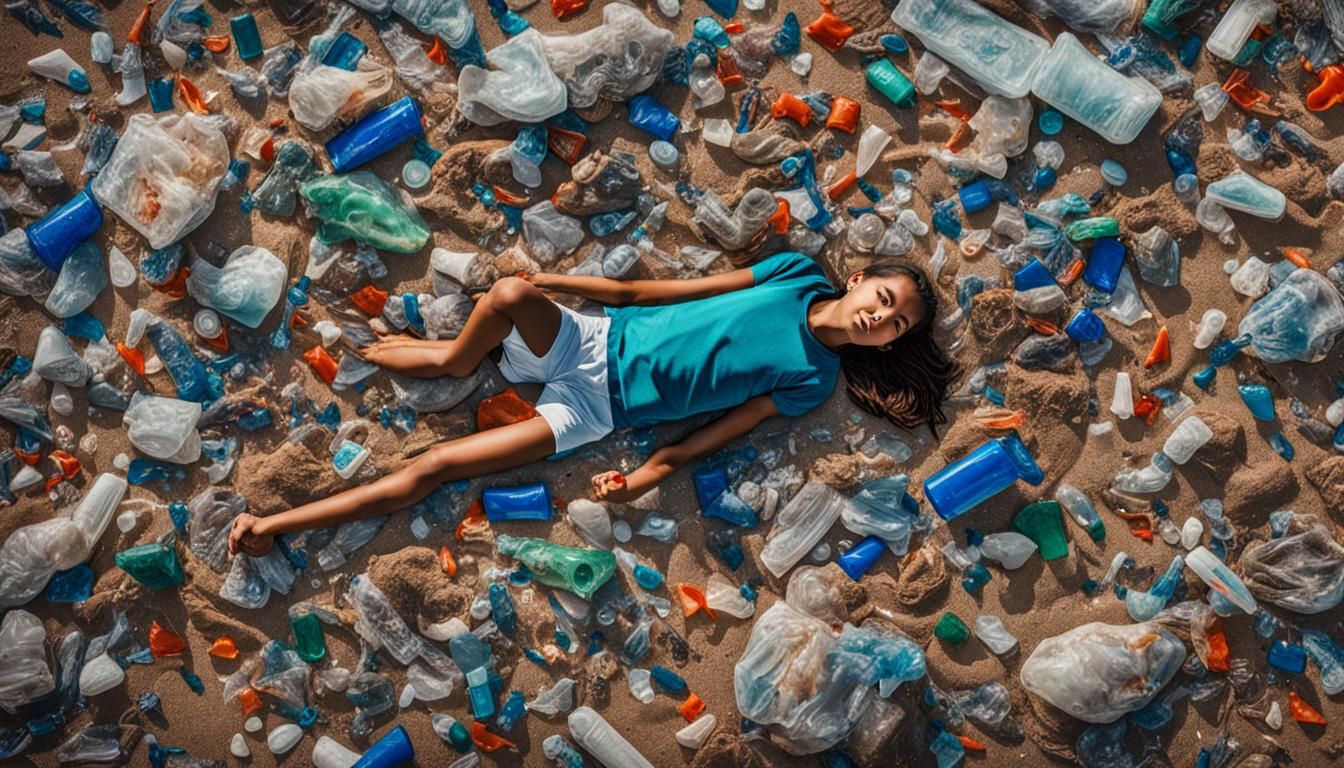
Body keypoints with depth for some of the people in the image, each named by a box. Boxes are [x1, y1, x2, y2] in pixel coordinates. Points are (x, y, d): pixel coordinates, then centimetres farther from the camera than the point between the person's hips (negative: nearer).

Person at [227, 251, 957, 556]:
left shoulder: (810, 378, -2)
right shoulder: (800, 273, 3)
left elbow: (705, 439, -5)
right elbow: (643, 291, 5)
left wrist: (641, 480, -23)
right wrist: (536, 285, 4)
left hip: (593, 407, -3)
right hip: (592, 338, 3)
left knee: (429, 470, -12)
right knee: (508, 294, -31)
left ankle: (272, 526, -2)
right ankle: (454, 359, 2)